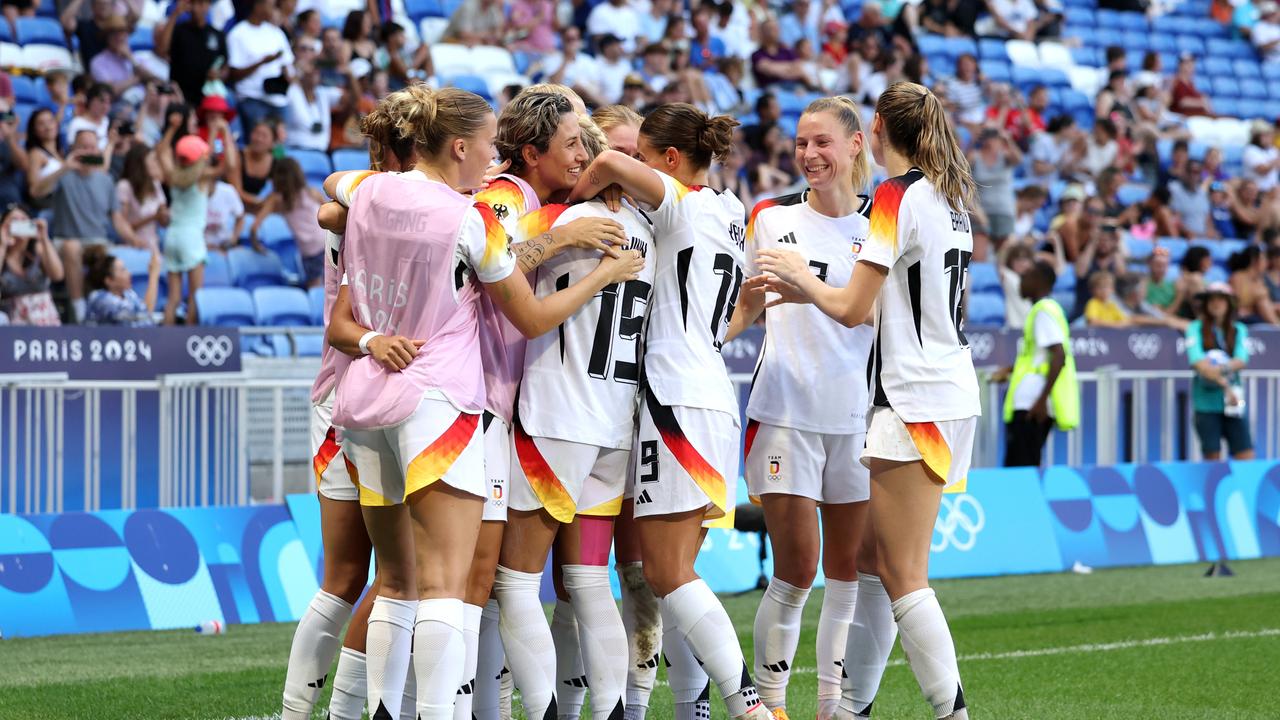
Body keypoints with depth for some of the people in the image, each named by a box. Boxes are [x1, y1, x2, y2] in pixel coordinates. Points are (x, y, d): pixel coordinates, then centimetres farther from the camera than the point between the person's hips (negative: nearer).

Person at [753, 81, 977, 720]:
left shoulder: (897, 196, -11)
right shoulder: (947, 198, 15)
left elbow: (853, 309, -12)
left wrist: (803, 280, 7)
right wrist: (806, 291, 17)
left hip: (917, 403, -9)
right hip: (950, 396, 9)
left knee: (903, 576, -7)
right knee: (872, 559, 12)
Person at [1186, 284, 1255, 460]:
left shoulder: (1239, 330, 10)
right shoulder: (1195, 329, 1)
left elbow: (1241, 360, -5)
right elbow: (1198, 362, -12)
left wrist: (1223, 368, -25)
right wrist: (1225, 384, -21)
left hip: (1233, 404, 2)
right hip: (1206, 402, -2)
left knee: (1246, 457, -2)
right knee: (1212, 457, -2)